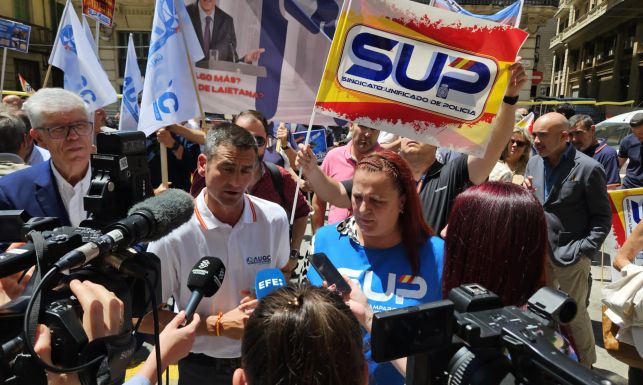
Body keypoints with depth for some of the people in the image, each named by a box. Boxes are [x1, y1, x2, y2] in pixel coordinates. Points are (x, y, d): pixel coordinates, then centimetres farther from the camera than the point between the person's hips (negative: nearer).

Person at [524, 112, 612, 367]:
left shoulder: (588, 168, -13)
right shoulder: (534, 163, 4)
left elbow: (603, 216, -8)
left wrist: (583, 251, -14)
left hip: (570, 256, -5)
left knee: (575, 313, 9)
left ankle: (584, 364, 32)